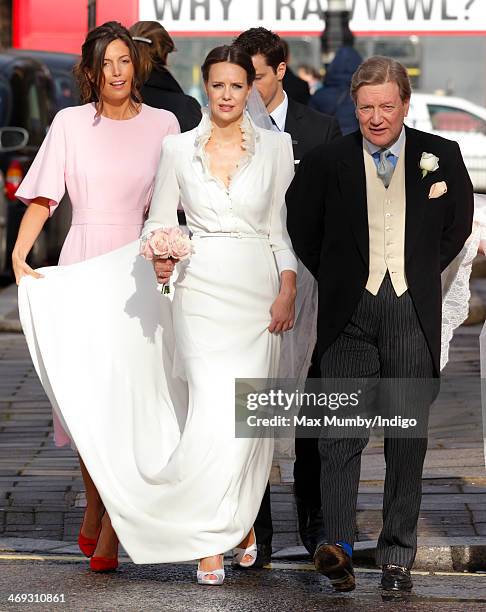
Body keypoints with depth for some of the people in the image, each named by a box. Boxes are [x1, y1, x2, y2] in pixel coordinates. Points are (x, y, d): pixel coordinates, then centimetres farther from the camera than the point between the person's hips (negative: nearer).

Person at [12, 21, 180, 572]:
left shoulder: (162, 125, 7)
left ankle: (109, 531, -6)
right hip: (83, 265, 0)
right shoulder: (70, 124, 5)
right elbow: (42, 199, 1)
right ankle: (93, 510, 19)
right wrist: (19, 256, -12)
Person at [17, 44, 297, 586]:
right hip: (200, 291, -1)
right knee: (214, 414, -10)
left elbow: (282, 229, 7)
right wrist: (159, 259, -11)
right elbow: (158, 223, 9)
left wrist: (287, 290, -4)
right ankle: (212, 540, -2)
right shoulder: (178, 149, 3)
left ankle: (240, 522, 20)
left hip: (257, 292, 1)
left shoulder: (275, 147, 4)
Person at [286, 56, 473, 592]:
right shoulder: (327, 162, 1)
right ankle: (338, 546, -17)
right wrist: (335, 281, 9)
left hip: (413, 313, 1)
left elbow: (458, 223, 18)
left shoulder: (441, 157, 4)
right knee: (343, 429, -11)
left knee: (408, 437, 4)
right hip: (350, 314, -1)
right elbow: (301, 229, 12)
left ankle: (397, 555, 10)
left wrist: (423, 272, 11)